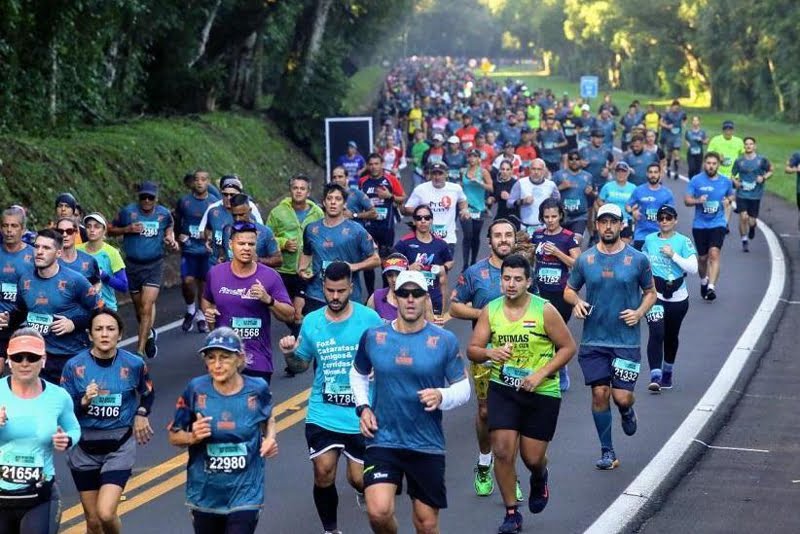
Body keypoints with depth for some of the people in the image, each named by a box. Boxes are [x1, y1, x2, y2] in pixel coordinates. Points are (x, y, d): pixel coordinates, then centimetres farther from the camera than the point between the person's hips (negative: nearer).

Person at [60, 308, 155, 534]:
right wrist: (84, 401, -21)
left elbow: (148, 393, 16)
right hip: (84, 447, 1)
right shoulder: (75, 366, -8)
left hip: (119, 447, -1)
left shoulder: (134, 364, -6)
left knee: (106, 513, -17)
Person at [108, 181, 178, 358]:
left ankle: (140, 350, -13)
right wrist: (127, 229, -14)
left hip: (154, 265, -1)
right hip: (132, 265, 1)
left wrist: (171, 240, -1)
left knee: (147, 307, -14)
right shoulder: (128, 212, -5)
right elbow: (110, 230, 4)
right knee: (139, 307, 13)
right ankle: (149, 334, 43)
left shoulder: (164, 214, -1)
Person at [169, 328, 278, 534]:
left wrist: (270, 438, -7)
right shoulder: (196, 390, -11)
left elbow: (268, 419, 13)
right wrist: (193, 437, -22)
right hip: (205, 492, 2)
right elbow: (174, 437, -1)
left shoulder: (257, 389, -10)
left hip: (245, 493, -2)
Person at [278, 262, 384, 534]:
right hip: (322, 415, 2)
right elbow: (302, 364, 13)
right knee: (323, 474, -5)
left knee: (359, 479, 1)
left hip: (361, 416, -2)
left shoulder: (369, 318, -6)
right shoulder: (311, 322, 2)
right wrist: (289, 354, -7)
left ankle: (362, 488, 39)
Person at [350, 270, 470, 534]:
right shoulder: (373, 336, 0)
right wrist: (363, 408, 3)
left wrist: (441, 397, -19)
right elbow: (358, 374, 18)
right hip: (383, 441, 0)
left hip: (428, 444, 0)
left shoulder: (445, 341, -4)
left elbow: (463, 387, 2)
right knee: (378, 512, -19)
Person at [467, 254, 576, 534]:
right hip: (503, 388, 2)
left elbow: (568, 346, -6)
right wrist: (490, 353, -23)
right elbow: (472, 350, 0)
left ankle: (539, 479, 42)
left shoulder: (544, 310, -11)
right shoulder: (490, 311, -2)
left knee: (533, 457, 3)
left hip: (542, 392, -2)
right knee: (502, 450, -10)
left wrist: (541, 374, -16)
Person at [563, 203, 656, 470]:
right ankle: (607, 451, 14)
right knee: (600, 393, 0)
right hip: (593, 340, 1)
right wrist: (576, 301, -8)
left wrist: (639, 312, -8)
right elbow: (569, 289, 14)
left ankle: (627, 412, 31)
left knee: (622, 397, -7)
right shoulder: (585, 259, 3)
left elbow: (650, 292, 11)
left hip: (626, 340, -1)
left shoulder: (638, 259, 0)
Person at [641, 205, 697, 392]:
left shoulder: (683, 241, -4)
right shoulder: (649, 240, 5)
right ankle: (655, 376, -22)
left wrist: (673, 255, -20)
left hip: (677, 298, 0)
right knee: (656, 333, -17)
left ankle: (667, 372, 35)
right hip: (654, 295, 0)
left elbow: (693, 268, -15)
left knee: (671, 336, 14)